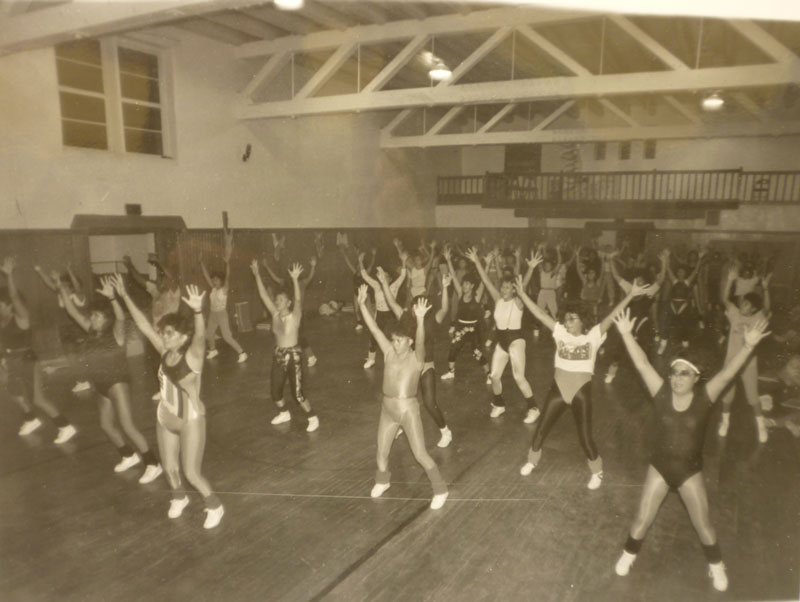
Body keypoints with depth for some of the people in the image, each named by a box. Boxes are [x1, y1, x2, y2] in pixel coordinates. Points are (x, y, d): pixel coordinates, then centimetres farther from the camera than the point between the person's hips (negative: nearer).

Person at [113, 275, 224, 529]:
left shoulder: (193, 355, -21)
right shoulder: (165, 352, -5)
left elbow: (200, 335, -42)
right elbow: (143, 325, -3)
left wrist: (197, 311, -61)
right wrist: (124, 296, -6)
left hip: (191, 420, -6)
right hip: (165, 418, 6)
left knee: (192, 473, 1)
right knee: (169, 468, 19)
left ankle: (214, 506, 26)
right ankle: (179, 497, 49)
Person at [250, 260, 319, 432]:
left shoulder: (294, 316, -14)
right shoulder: (275, 314, 0)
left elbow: (298, 299, -32)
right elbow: (264, 295, -2)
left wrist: (295, 280, -44)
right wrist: (256, 274, -8)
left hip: (293, 355, -6)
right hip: (278, 355, 6)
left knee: (297, 393, -4)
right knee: (275, 390, 14)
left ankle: (313, 418, 16)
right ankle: (284, 413, 41)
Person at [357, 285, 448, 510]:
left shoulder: (416, 357, -12)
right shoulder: (389, 352, 0)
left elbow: (420, 341, -33)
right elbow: (374, 329, -7)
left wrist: (420, 319, -51)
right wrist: (362, 305, -16)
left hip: (409, 409, -5)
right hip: (387, 408, 5)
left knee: (420, 454, 1)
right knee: (382, 453, 18)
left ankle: (440, 490, 20)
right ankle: (382, 480, 47)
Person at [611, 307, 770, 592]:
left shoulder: (704, 396, -15)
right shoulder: (662, 392, -14)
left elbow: (727, 373, -28)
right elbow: (642, 364, -20)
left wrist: (748, 345, -41)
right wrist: (626, 334, -26)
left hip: (690, 469, 0)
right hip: (659, 465, 1)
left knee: (703, 523, 14)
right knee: (642, 519, 8)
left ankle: (716, 566, 42)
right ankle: (628, 555, 34)